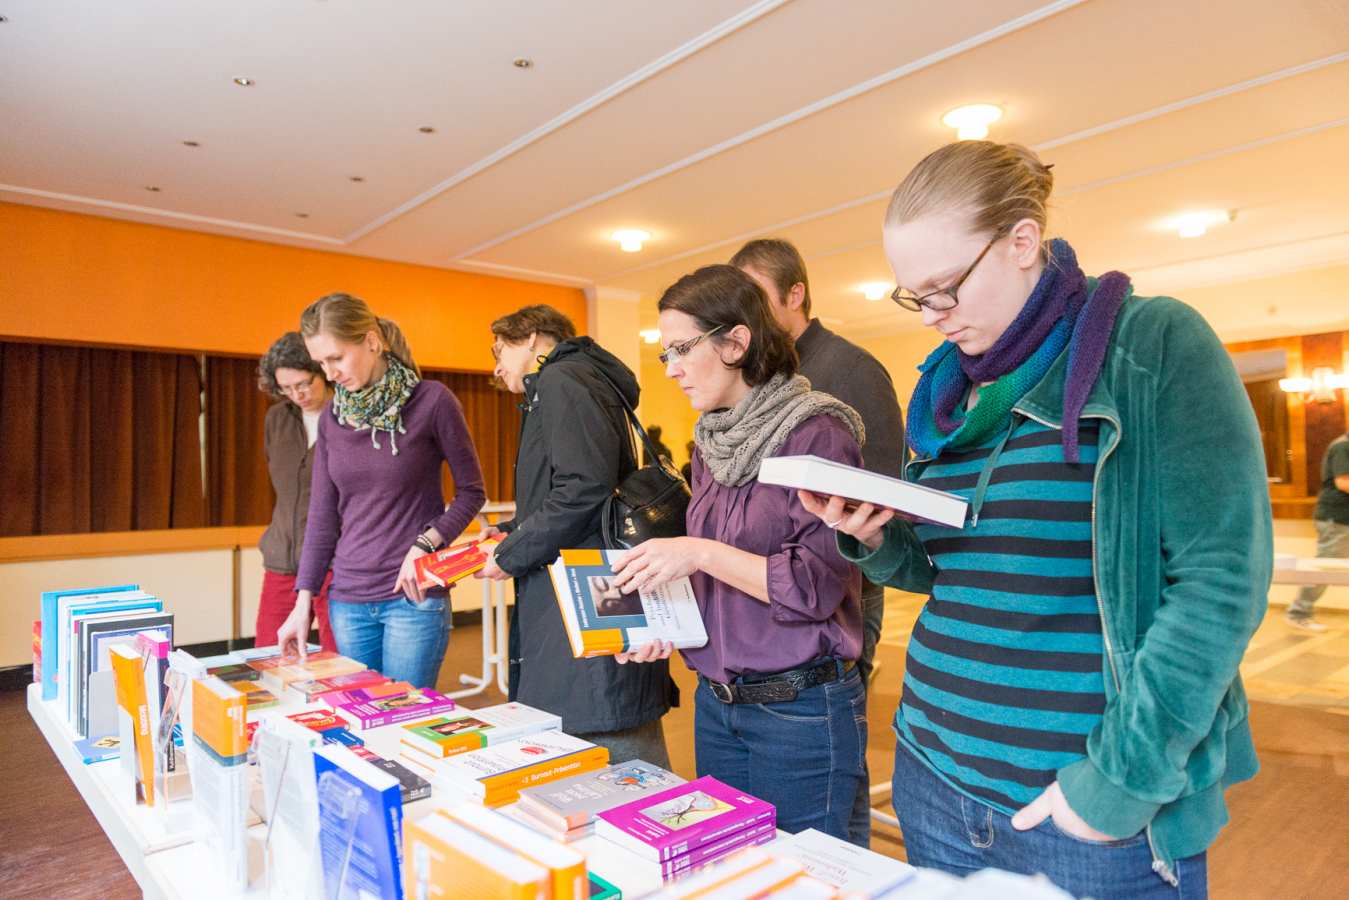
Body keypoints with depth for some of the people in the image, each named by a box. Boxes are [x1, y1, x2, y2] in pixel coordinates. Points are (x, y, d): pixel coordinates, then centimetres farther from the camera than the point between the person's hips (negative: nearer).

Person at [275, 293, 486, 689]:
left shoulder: (431, 400, -9)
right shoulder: (332, 416, 5)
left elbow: (471, 491, -2)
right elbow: (321, 515, 9)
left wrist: (425, 544, -16)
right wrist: (304, 600, 5)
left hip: (413, 597, -4)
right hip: (347, 600, 5)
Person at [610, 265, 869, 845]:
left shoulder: (816, 433, -16)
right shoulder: (712, 443, 7)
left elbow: (819, 584, -20)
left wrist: (700, 553, -22)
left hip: (799, 705, -7)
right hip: (717, 699, 7)